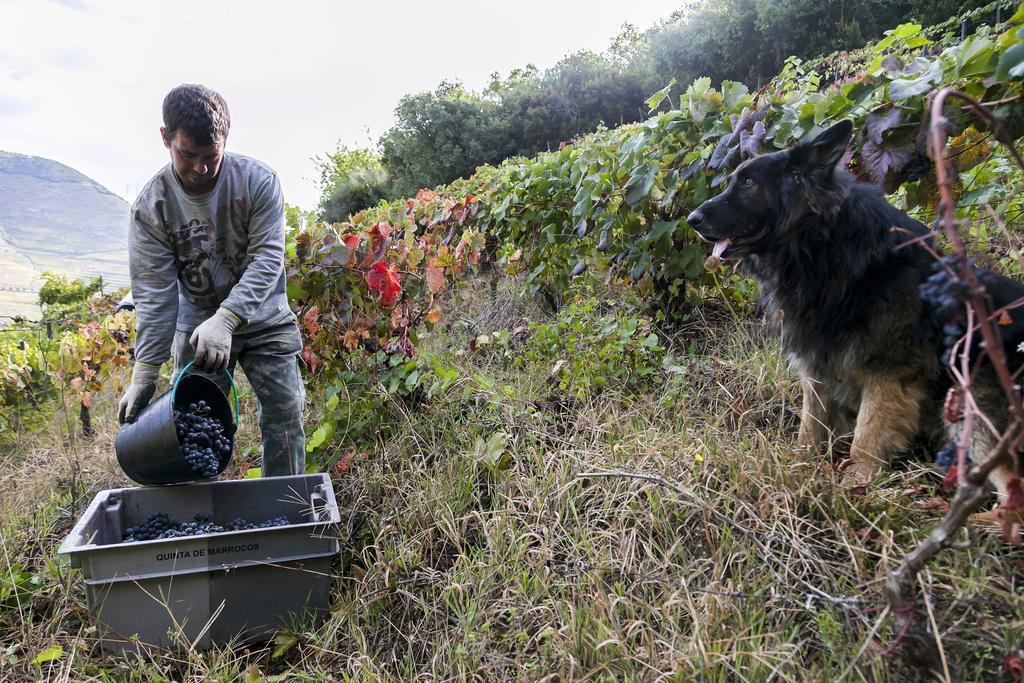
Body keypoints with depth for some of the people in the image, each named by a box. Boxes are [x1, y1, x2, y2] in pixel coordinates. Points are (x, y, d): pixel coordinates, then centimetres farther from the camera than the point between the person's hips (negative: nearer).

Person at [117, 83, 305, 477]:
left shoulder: (257, 181, -16)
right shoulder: (150, 207, -12)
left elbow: (267, 258, -22)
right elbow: (154, 295, -12)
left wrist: (225, 320, -35)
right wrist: (145, 373, -16)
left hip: (264, 319, 0)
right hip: (197, 325, 1)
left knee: (285, 413, -1)